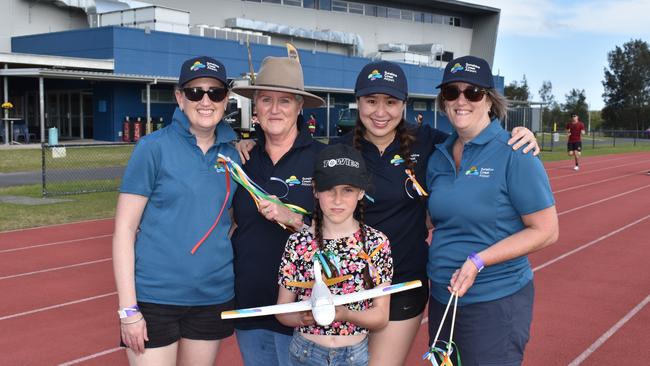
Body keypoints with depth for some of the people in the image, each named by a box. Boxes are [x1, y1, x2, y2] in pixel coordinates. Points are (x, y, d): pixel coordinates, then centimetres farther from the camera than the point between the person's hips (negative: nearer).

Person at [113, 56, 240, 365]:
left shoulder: (232, 154, 4)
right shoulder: (154, 147, -8)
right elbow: (124, 229, -9)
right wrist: (128, 309, -12)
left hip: (215, 296, 4)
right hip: (154, 297, -4)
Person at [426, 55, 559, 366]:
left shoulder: (514, 154, -13)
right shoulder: (438, 157, 5)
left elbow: (546, 231, -13)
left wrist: (479, 261, -20)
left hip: (496, 303, -6)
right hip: (441, 297, 6)